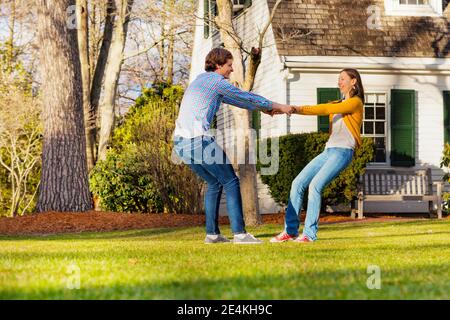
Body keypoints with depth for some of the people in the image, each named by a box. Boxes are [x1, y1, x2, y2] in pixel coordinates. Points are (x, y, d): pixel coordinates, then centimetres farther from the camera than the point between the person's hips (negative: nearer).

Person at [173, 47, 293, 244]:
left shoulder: (202, 80, 25)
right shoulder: (217, 81, -4)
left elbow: (234, 99, 34)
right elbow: (246, 98, 1)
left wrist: (263, 108, 38)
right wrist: (277, 106, 12)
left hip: (181, 142, 9)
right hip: (198, 139, -9)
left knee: (215, 183, 18)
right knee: (230, 182, -2)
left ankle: (212, 233, 14)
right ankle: (239, 233, -7)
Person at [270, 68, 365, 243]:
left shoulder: (356, 102, -1)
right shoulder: (338, 104, 24)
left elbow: (326, 109, -12)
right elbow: (320, 109, 10)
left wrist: (297, 109, -18)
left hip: (343, 152, -8)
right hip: (328, 151, 8)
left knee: (315, 185, -23)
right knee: (298, 183, -4)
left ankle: (310, 233, -20)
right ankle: (290, 230, -2)